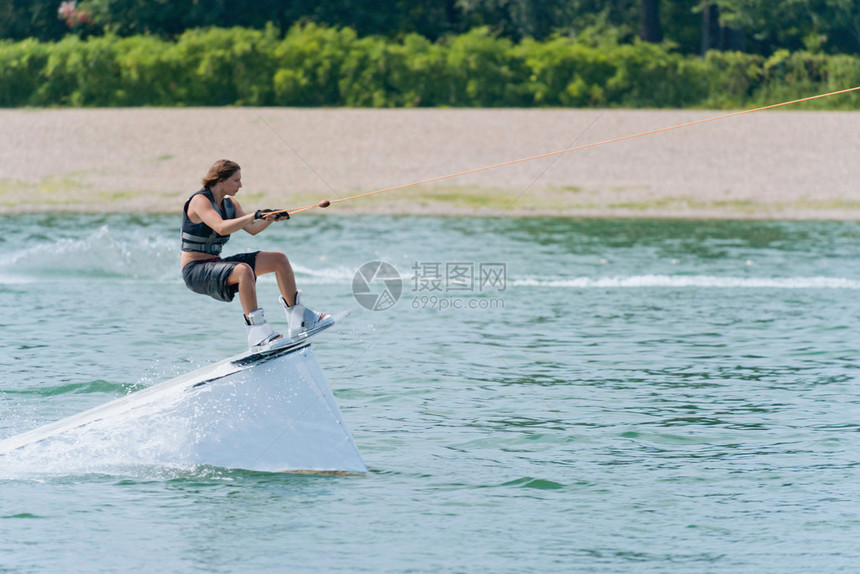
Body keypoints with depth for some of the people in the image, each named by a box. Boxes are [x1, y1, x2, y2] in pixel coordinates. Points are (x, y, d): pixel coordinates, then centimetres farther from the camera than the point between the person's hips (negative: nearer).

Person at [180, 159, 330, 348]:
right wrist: (254, 216, -35)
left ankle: (297, 318, 8)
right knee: (244, 270, -38)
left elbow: (252, 229, 10)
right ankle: (257, 332, -39)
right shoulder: (200, 201, -17)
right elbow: (221, 228, -32)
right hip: (195, 270, -9)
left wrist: (271, 218, -8)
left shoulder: (229, 204, 11)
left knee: (279, 259, 4)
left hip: (215, 264, 9)